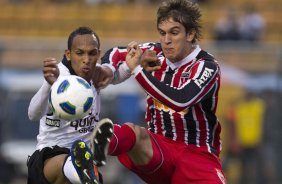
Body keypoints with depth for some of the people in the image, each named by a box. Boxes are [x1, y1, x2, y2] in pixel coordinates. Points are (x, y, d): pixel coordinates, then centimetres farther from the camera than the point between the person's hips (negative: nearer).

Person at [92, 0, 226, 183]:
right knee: (132, 132, -36)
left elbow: (180, 101, -27)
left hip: (197, 155, -1)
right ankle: (104, 144, -70)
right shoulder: (155, 53, 5)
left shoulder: (206, 66, -9)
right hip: (158, 147, 1)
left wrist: (138, 69, -22)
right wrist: (107, 70, -3)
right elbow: (116, 54, 21)